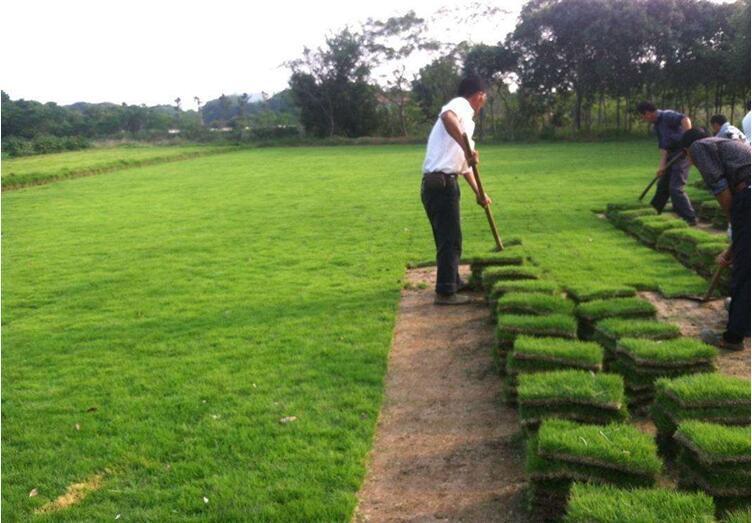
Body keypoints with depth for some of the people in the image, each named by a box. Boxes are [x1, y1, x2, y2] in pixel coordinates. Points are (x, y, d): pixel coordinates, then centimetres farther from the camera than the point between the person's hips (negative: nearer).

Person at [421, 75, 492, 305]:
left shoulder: (466, 120, 24)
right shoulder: (460, 105, -6)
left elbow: (464, 165, 32)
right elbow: (446, 116, -34)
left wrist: (479, 192, 38)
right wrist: (467, 148, -35)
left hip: (438, 183, 10)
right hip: (442, 183, -10)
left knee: (448, 237, 22)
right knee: (450, 239, -3)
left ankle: (453, 281, 36)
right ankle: (445, 292, 3)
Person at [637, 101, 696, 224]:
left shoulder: (667, 115, -15)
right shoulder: (657, 125, 13)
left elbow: (685, 119, -34)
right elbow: (663, 146, 8)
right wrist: (662, 165, -3)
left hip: (683, 153, -10)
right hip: (673, 155, 10)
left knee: (675, 188, -11)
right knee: (662, 185, 20)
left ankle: (690, 218, -4)